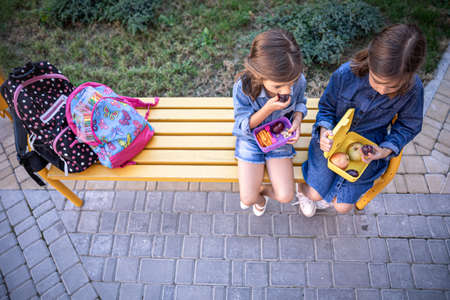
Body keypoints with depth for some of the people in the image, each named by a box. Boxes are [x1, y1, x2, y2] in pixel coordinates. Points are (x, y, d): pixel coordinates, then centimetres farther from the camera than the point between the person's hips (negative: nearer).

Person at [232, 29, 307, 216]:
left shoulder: (298, 81, -22)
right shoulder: (243, 87, -31)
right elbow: (243, 126, -19)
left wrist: (297, 119, -20)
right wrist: (267, 109, -36)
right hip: (251, 139, -2)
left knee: (285, 197, -7)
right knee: (248, 198, -7)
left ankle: (262, 190, 29)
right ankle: (258, 196, 33)